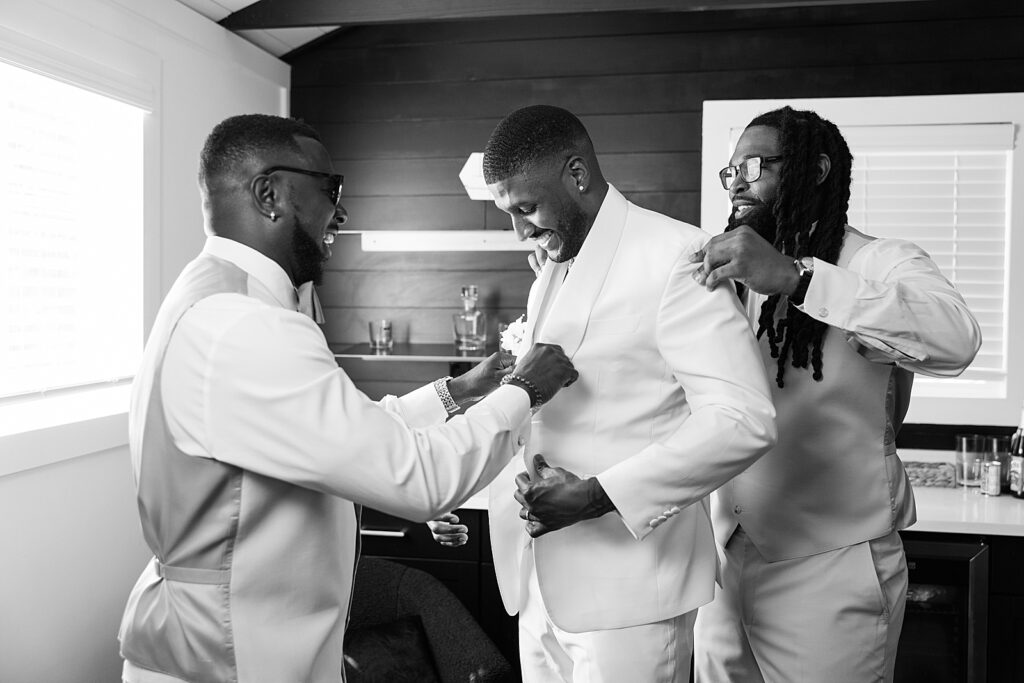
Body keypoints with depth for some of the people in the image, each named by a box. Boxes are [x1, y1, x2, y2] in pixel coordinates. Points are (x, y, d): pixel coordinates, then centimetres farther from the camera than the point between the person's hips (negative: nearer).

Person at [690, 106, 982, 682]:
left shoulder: (880, 264, -7)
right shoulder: (737, 280, 11)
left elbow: (955, 340, -28)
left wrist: (794, 278, -34)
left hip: (830, 575, -5)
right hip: (727, 564, 5)